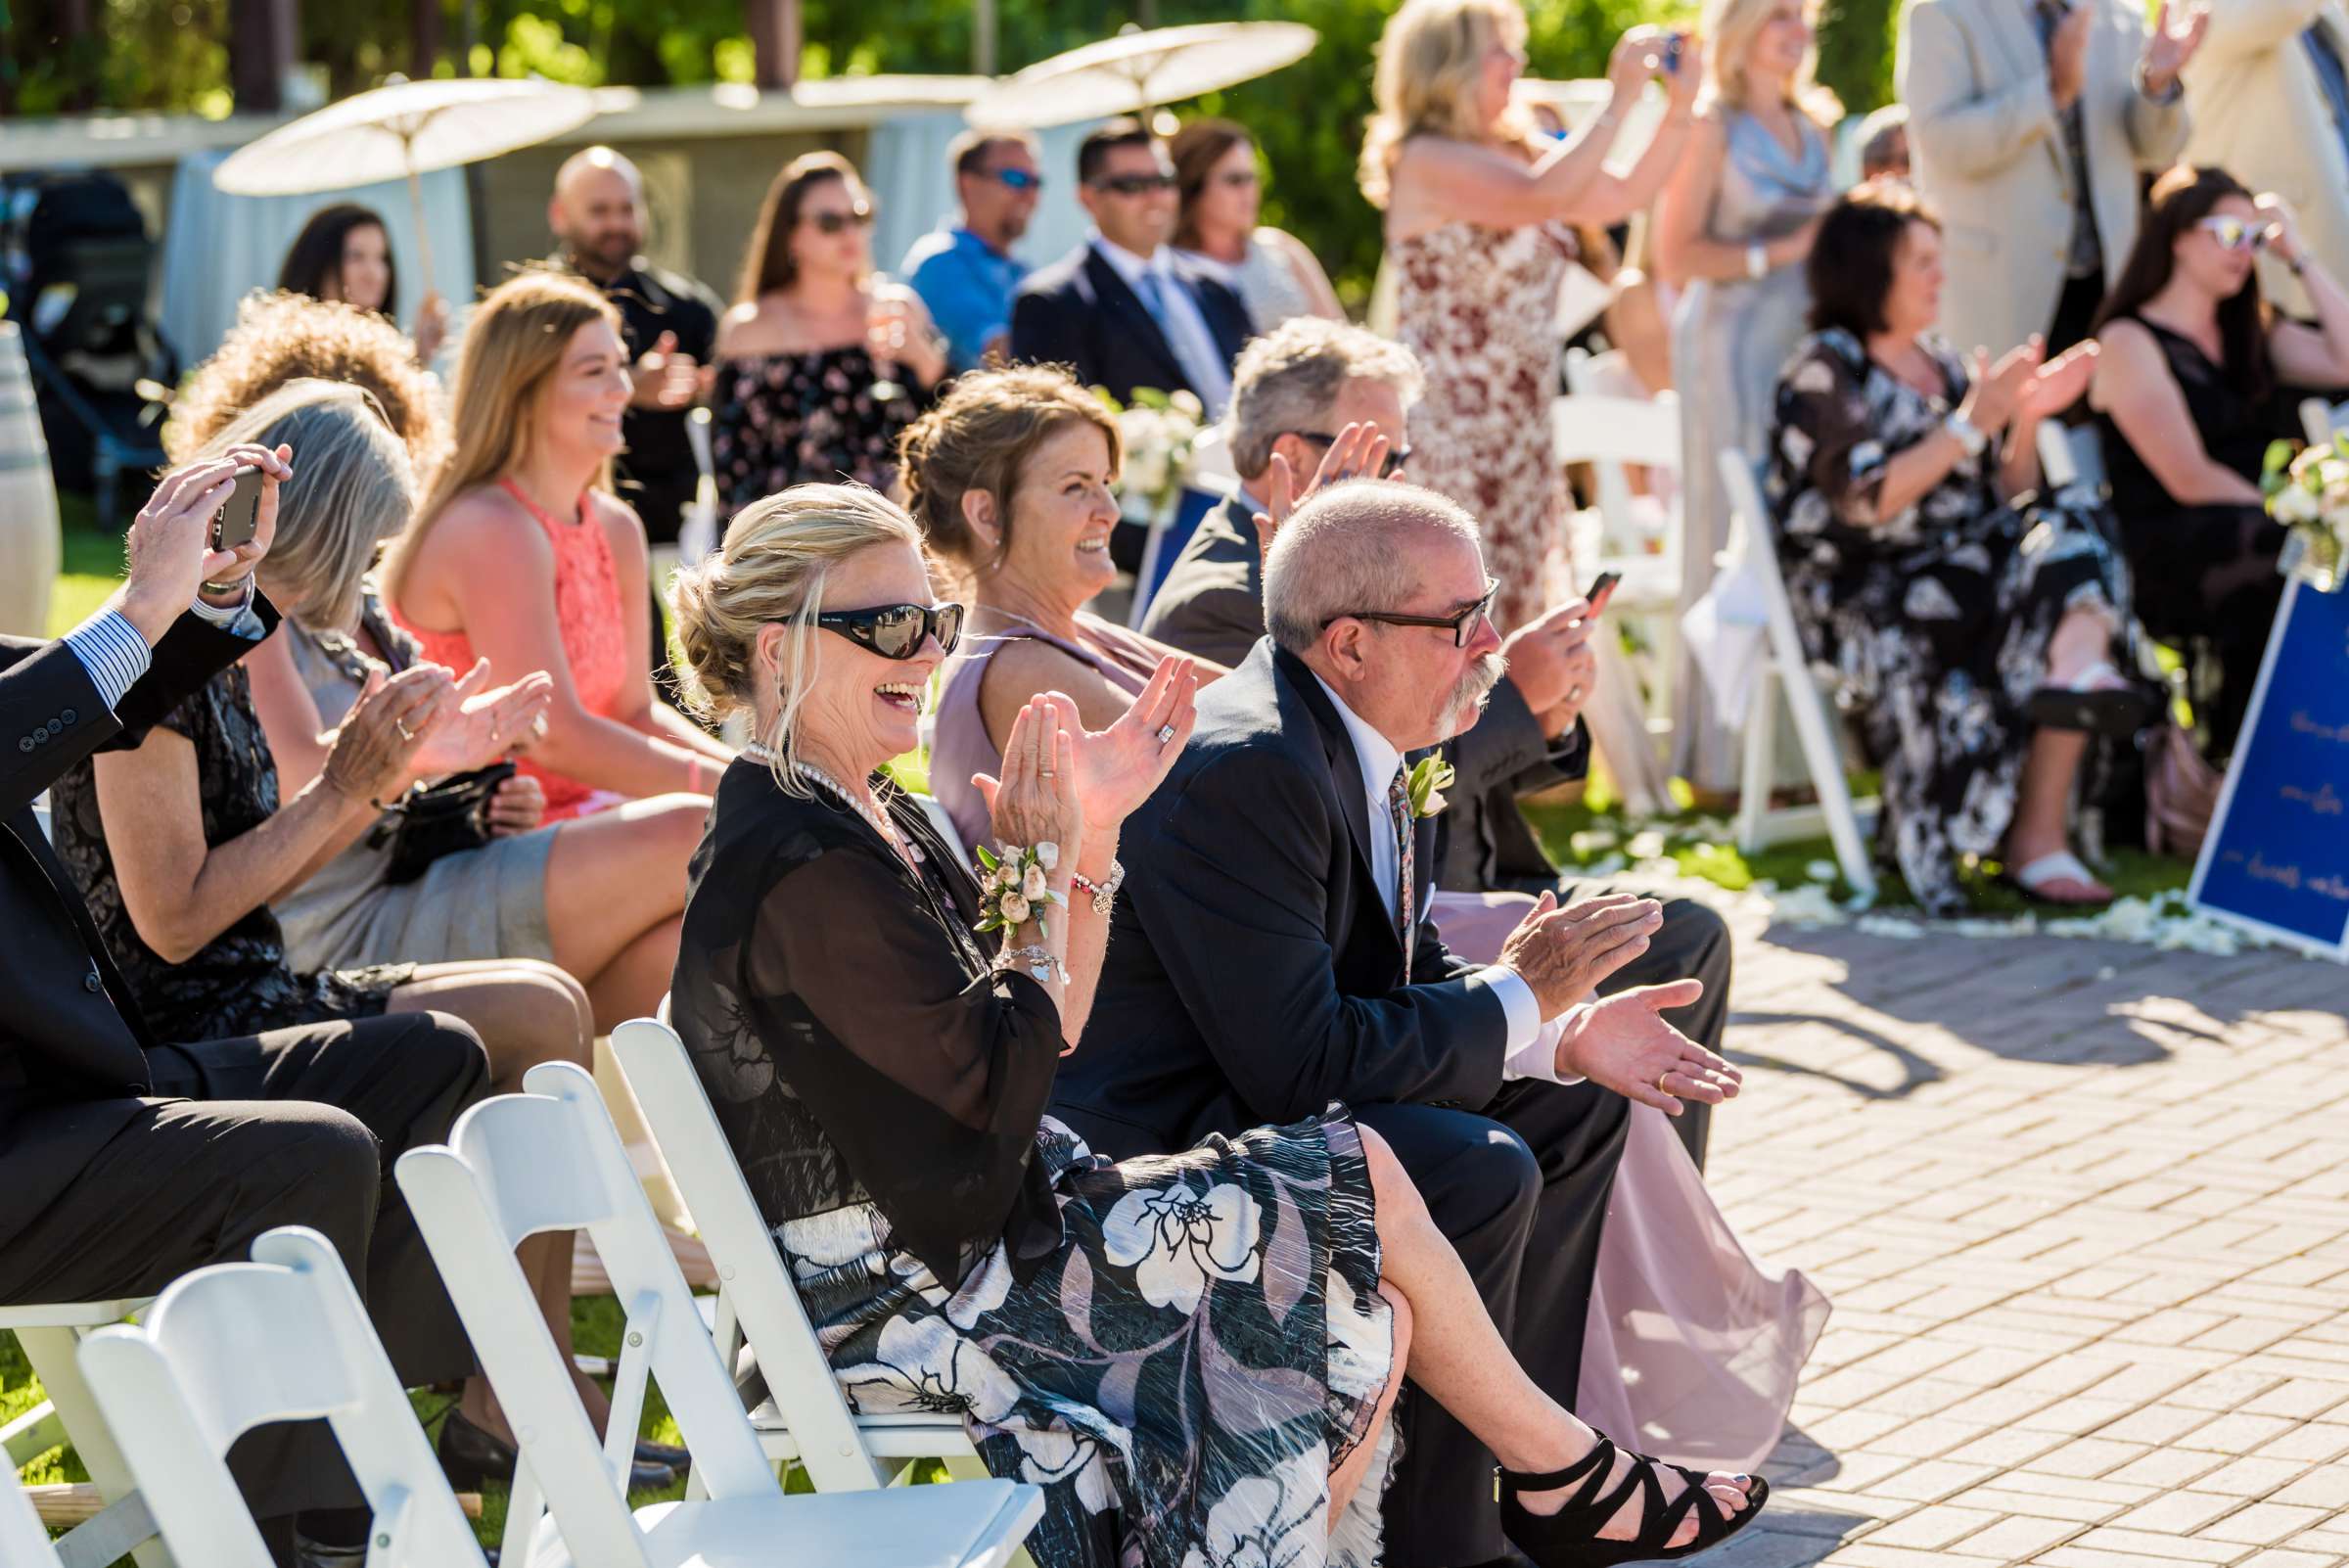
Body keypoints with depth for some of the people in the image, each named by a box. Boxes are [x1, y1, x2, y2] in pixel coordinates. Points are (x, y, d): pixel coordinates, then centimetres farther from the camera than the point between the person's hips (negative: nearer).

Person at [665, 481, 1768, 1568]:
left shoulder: (871, 823, 12)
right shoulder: (799, 871, -20)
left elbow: (1050, 1031, 13)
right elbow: (990, 1105, -21)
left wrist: (1095, 835, 3)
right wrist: (1041, 876, -14)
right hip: (906, 1301, -10)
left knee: (1372, 1318, -1)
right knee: (1358, 1180, -6)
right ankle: (1563, 1469, 12)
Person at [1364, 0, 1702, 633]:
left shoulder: (1514, 151, 15)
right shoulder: (1426, 161, -13)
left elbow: (1623, 196, 13)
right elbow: (1540, 197, -27)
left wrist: (1680, 106, 2)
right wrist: (1619, 101, -23)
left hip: (1519, 430, 9)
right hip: (1451, 430, -9)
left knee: (1525, 613, 9)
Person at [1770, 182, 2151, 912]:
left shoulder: (1939, 365, 21)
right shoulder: (1824, 370, -1)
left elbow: (2006, 498, 18)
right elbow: (1866, 501, -16)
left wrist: (2027, 419, 1)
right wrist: (1973, 422, -15)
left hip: (1964, 570, 6)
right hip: (1864, 598, -6)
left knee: (2068, 542, -27)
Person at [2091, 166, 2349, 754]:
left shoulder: (2253, 335, 25)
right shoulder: (2129, 342, 3)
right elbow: (2189, 478, -7)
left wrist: (2300, 256, 12)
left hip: (2262, 534, 6)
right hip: (2168, 558, -6)